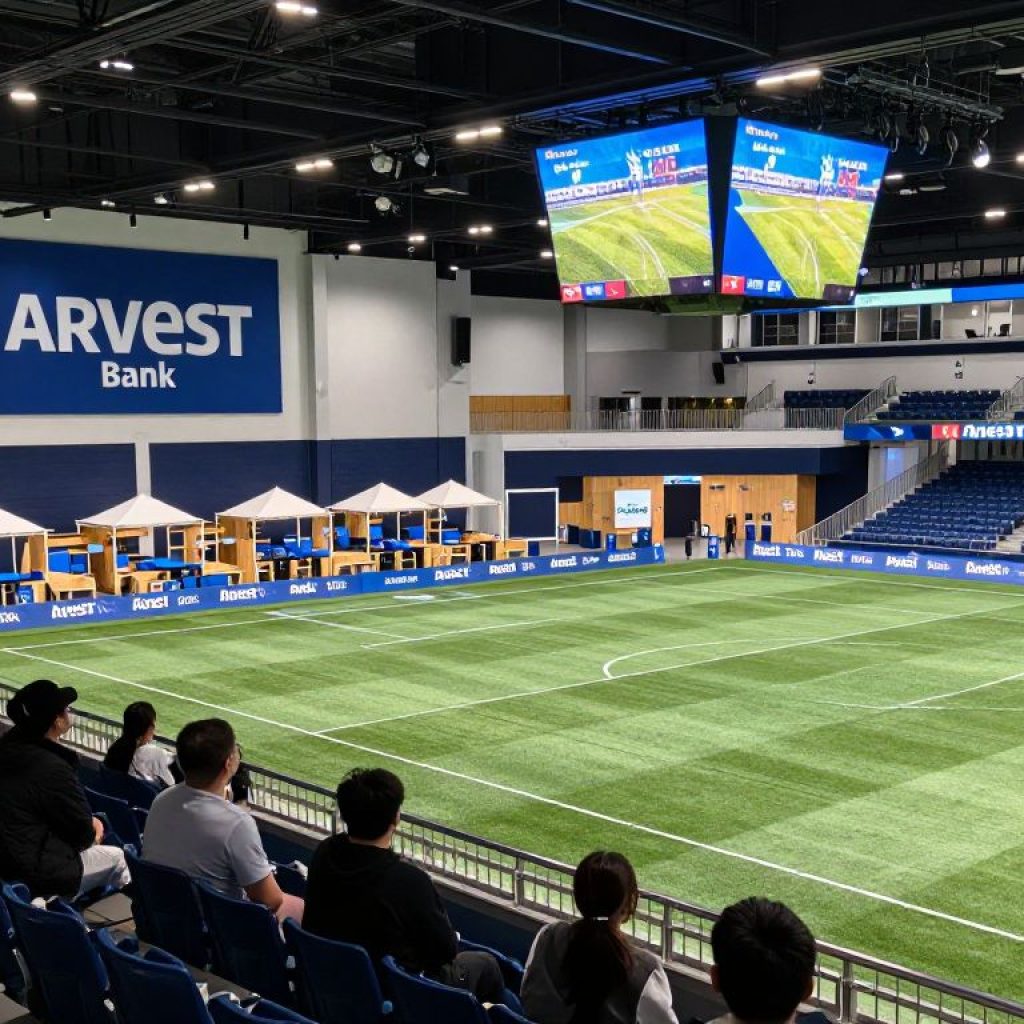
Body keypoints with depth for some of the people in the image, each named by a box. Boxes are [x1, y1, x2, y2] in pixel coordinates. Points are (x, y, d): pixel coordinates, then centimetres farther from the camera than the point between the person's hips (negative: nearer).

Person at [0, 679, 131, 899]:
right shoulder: (52, 769, -27)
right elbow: (83, 836, -15)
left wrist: (88, 820, 6)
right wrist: (91, 827, 7)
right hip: (35, 877, -8)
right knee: (116, 857, 12)